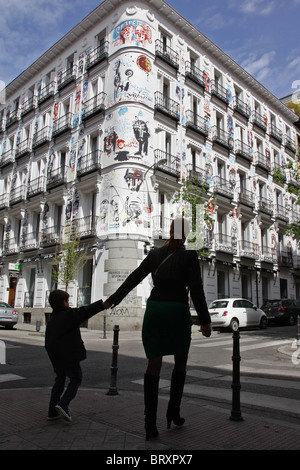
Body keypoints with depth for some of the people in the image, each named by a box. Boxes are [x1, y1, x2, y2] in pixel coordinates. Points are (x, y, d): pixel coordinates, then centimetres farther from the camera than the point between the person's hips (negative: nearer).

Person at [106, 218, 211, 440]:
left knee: (154, 364, 5)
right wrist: (205, 320, -5)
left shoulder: (155, 254, 8)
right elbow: (196, 290, -10)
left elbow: (134, 278, 13)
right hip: (178, 312, -3)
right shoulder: (189, 255, -4)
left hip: (154, 309, 3)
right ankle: (173, 410, 17)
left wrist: (115, 298, 23)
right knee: (181, 361, 19)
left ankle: (150, 422, 2)